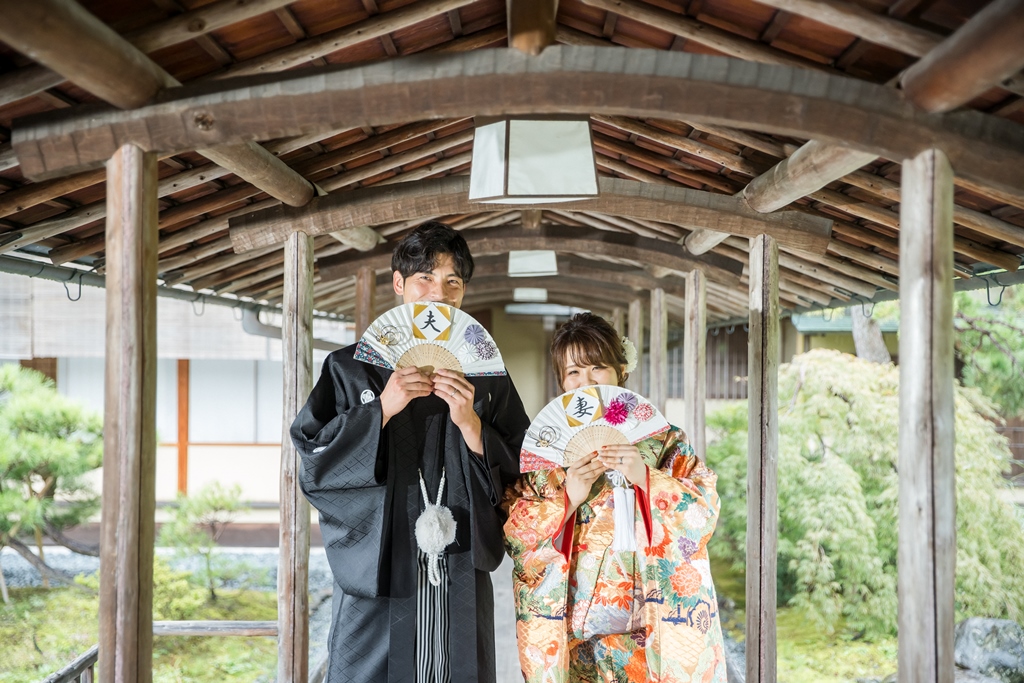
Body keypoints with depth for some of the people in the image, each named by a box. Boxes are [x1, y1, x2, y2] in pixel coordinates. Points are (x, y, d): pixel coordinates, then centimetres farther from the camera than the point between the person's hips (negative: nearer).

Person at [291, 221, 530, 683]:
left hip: (461, 581, 2)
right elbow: (314, 464, -2)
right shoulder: (350, 369, 5)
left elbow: (518, 480, 5)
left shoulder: (487, 379, 9)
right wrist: (382, 409, -12)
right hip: (376, 576, -1)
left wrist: (471, 424, -10)